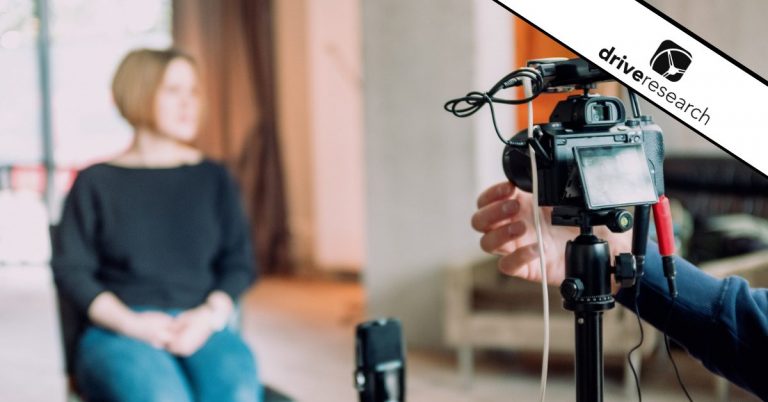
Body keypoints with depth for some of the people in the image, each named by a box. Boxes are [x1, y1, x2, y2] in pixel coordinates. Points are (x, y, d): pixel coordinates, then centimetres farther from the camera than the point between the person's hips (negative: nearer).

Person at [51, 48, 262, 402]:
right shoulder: (96, 183, 10)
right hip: (117, 333, -2)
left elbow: (239, 263, 12)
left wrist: (210, 315, -8)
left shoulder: (214, 179, 16)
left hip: (202, 329, 2)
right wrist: (131, 323, -11)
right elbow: (69, 270, 4)